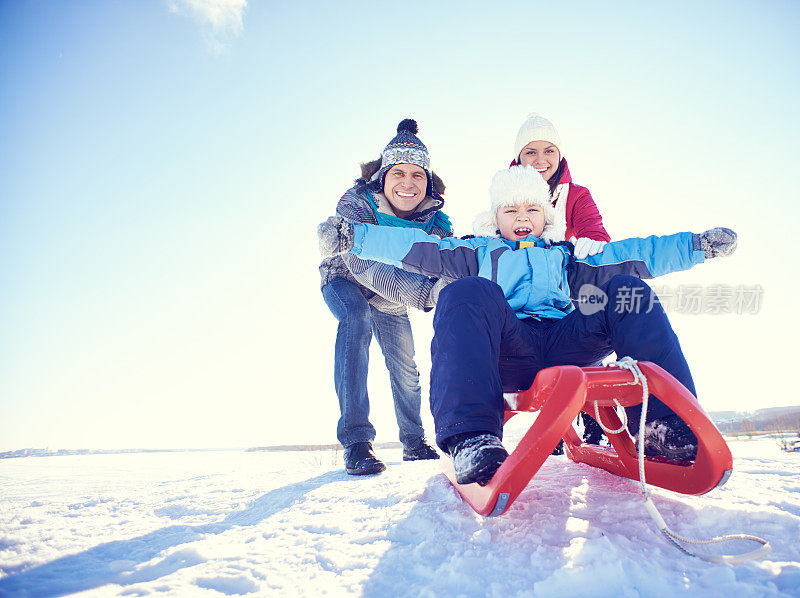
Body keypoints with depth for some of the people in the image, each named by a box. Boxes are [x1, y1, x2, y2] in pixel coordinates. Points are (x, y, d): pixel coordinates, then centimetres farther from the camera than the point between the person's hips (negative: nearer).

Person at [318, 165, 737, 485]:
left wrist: (699, 245, 22)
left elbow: (631, 256, 29)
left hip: (568, 346, 3)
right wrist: (352, 237, 8)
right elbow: (421, 249, 18)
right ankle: (472, 440, -46)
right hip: (507, 353, -2)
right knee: (467, 293, -31)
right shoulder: (479, 252, 30)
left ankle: (665, 425, -25)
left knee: (629, 290, -14)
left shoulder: (565, 256, 36)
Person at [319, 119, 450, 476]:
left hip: (391, 300, 4)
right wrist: (423, 291, -61)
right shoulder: (355, 204, -33)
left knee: (404, 368, 6)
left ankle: (413, 441, 33)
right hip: (345, 283, -4)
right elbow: (362, 264, -47)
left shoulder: (435, 220, -21)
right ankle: (355, 439, -33)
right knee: (356, 320, -35)